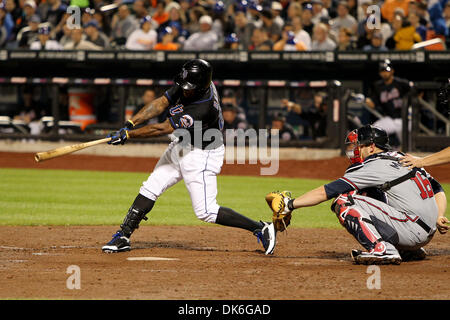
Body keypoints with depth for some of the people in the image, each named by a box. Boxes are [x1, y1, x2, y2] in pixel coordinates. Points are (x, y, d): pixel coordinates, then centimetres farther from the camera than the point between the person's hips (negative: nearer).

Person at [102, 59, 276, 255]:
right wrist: (130, 124, -17)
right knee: (150, 189, 7)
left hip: (201, 156, -9)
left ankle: (261, 229, 0)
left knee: (205, 211, -7)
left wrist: (128, 135, -26)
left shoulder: (203, 109, -36)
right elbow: (161, 103, -7)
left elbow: (163, 129, -32)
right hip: (180, 147, 9)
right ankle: (123, 238, 14)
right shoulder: (186, 86, -13)